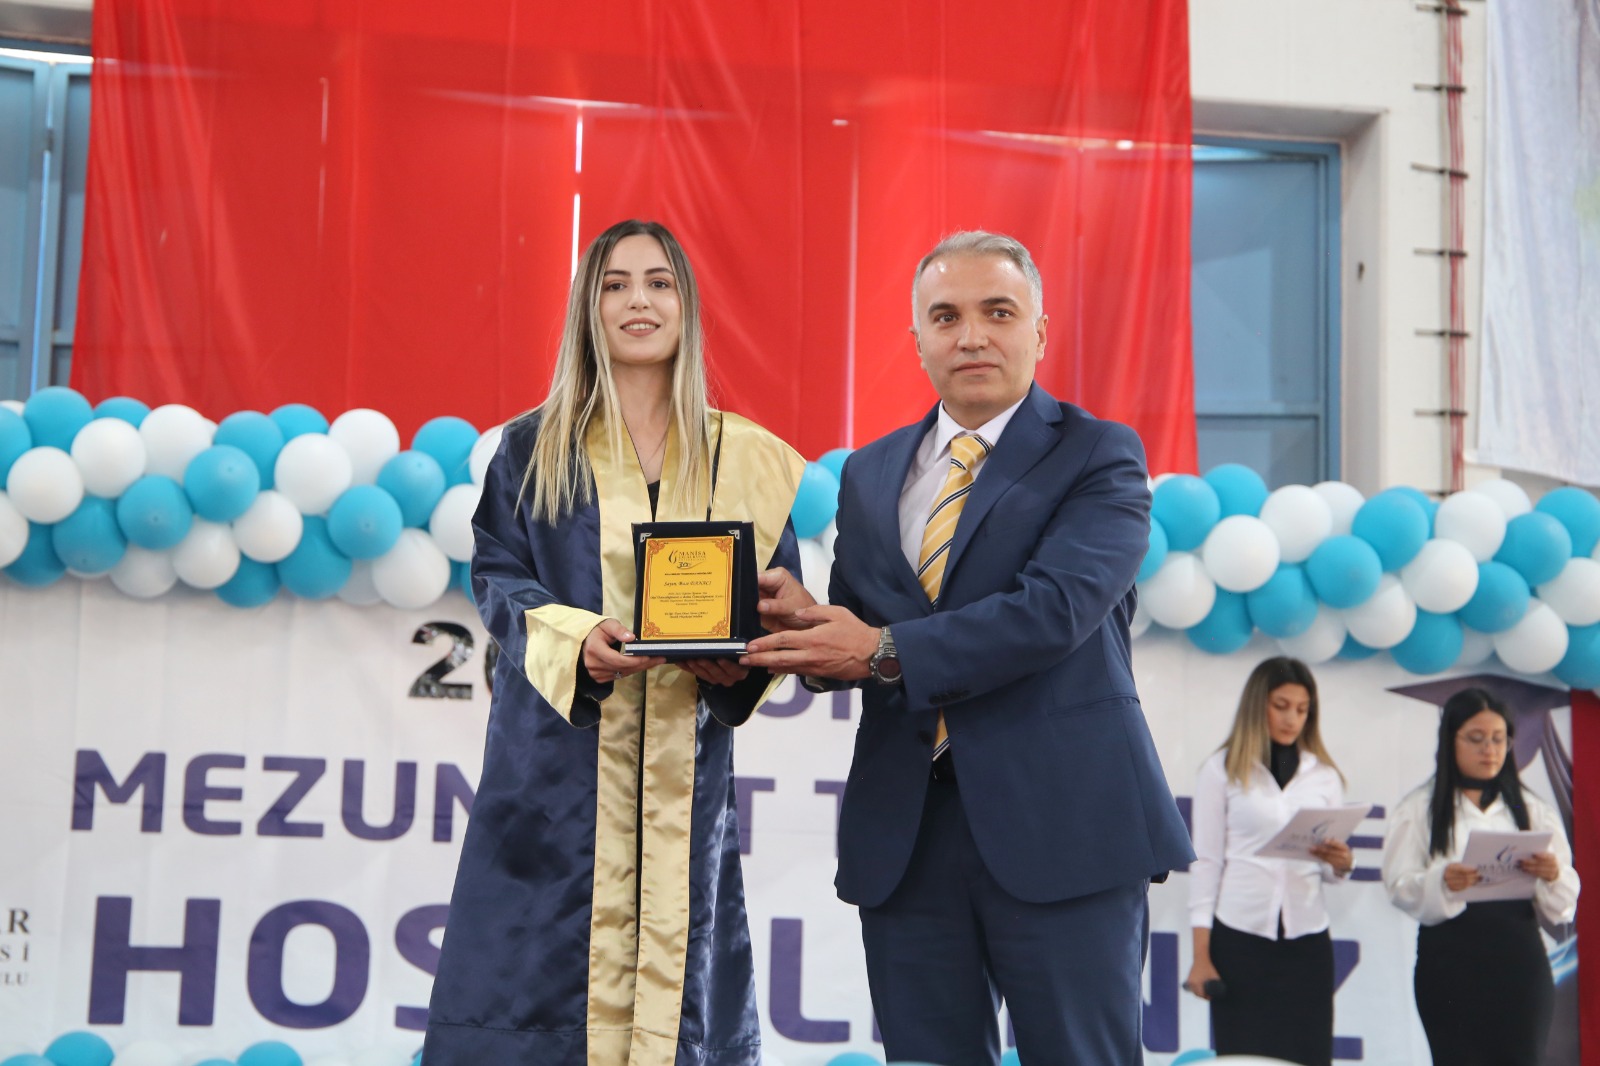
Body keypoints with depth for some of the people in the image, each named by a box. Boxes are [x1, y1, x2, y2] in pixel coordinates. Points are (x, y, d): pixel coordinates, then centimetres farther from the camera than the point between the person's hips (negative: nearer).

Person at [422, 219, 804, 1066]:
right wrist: (578, 642, -18)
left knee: (676, 965, 0)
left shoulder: (745, 459, 10)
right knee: (544, 973, -4)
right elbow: (497, 576, 1)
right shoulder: (532, 448, 8)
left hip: (684, 769, 1)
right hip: (560, 767, -1)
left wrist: (739, 657, -13)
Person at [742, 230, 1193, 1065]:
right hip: (902, 833, 5)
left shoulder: (1100, 456, -1)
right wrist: (805, 618, -10)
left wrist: (889, 651, -21)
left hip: (1058, 821, -4)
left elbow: (1056, 607, -17)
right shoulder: (869, 473, 16)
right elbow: (855, 643, 14)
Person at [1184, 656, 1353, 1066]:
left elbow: (1330, 871, 16)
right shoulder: (1222, 769, 2)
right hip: (1240, 938, -3)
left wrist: (1342, 862, -8)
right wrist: (1201, 955, -5)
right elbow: (1205, 862, 1)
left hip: (1307, 939, 3)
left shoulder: (1325, 775, 12)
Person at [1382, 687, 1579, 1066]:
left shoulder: (1533, 810, 12)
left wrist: (1552, 876, -16)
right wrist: (1441, 882, -25)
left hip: (1519, 963, 2)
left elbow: (1564, 904, 7)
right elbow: (1400, 888, -5)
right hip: (1450, 964, -2)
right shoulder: (1419, 810, 5)